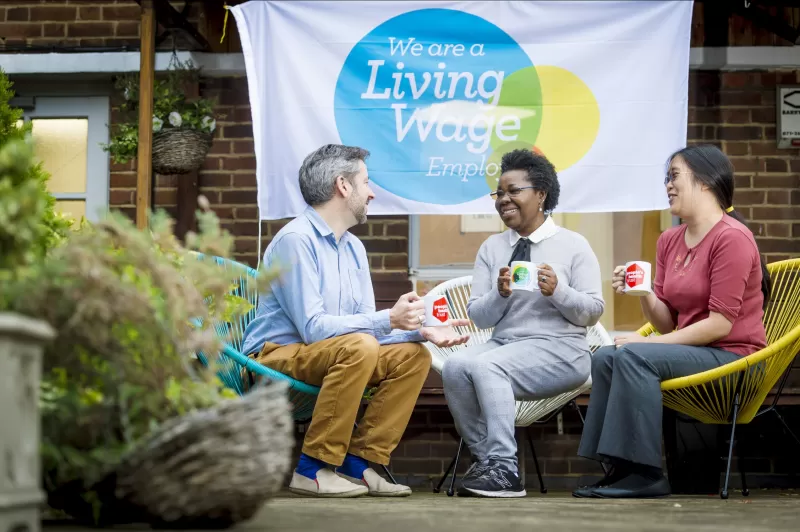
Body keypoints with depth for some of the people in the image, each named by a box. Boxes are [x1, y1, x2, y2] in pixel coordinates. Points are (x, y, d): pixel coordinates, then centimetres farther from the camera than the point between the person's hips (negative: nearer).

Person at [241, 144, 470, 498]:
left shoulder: (354, 247, 11)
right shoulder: (296, 239, -16)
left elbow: (367, 325, 10)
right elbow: (313, 327, -24)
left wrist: (422, 331, -6)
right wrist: (389, 320, -28)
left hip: (326, 357, 9)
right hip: (275, 356, -9)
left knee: (414, 356, -5)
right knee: (359, 346, -33)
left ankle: (357, 463, -7)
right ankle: (313, 468, -25)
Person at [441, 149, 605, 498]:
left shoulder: (573, 245, 2)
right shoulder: (492, 248, 13)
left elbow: (593, 312, -2)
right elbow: (478, 317, 8)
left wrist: (557, 291, -20)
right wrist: (500, 294, -13)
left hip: (559, 348, -4)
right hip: (503, 345, 4)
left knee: (486, 365, -32)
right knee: (455, 366, -27)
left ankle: (504, 470, -30)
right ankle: (484, 458, -17)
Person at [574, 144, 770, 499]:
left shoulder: (731, 237, -13)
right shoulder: (670, 241, 11)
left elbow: (721, 324, -18)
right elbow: (667, 324, 11)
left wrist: (652, 343, -17)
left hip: (733, 356, -8)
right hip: (692, 352, 8)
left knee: (635, 357, -26)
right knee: (604, 358, -10)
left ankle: (643, 474, -22)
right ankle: (619, 469, -9)